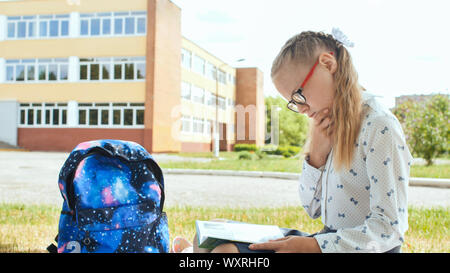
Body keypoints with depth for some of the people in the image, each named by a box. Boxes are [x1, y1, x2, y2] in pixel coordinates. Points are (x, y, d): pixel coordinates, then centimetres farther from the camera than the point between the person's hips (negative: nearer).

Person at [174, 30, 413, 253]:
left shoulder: (379, 126, -15)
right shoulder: (335, 126, 10)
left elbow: (389, 228, -19)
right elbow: (313, 209, 12)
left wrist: (312, 246, -26)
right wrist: (316, 155, -4)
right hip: (329, 239, 8)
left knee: (227, 250, -22)